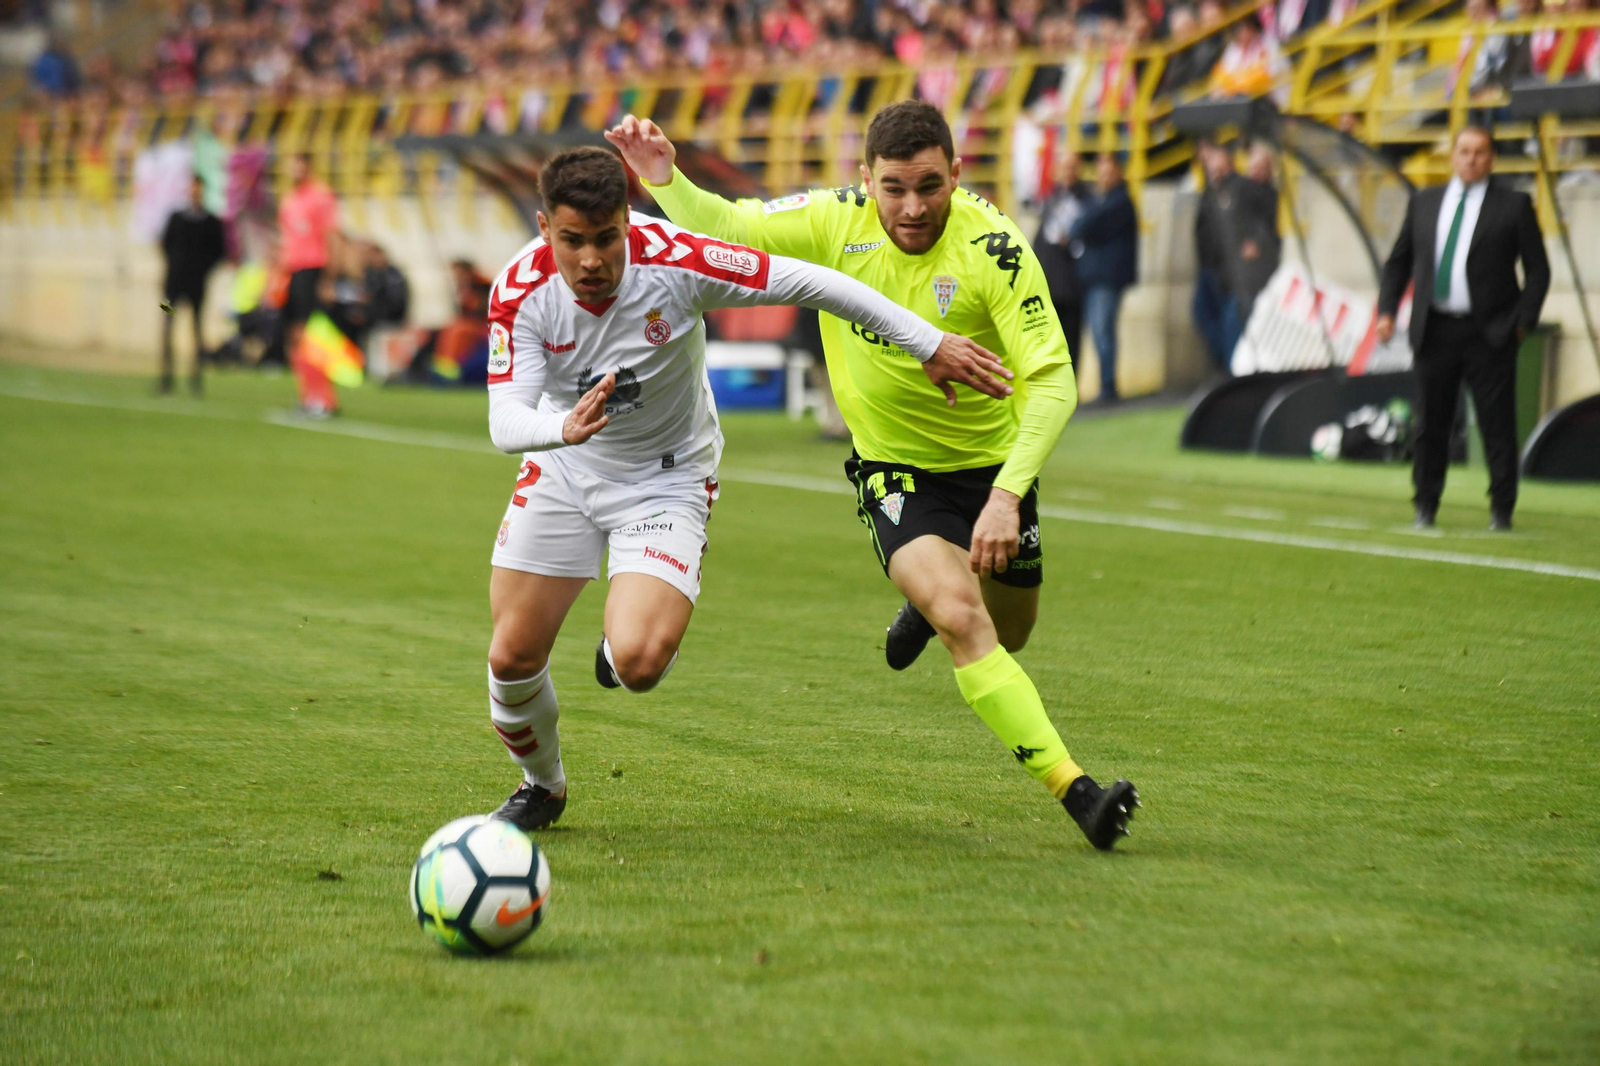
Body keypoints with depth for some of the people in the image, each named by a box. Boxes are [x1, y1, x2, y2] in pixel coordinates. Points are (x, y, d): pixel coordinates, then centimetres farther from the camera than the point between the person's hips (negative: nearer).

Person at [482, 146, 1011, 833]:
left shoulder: (672, 260, -28)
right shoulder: (520, 291, -22)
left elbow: (811, 284, -21)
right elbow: (505, 422, -28)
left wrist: (929, 345, -18)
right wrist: (563, 428, -52)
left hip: (667, 481, -2)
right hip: (562, 472, 3)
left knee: (638, 663, -23)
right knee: (512, 659, 0)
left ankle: (625, 642, 18)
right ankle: (542, 787, 33)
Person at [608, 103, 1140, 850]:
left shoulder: (994, 248, -24)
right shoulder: (836, 221, -15)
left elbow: (1052, 382, -27)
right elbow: (720, 228, -2)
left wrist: (1007, 494, -37)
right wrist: (665, 179, -22)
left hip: (991, 460, 1)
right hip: (893, 468, -1)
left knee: (1005, 636, 18)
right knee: (962, 620, -24)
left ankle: (931, 601, 54)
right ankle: (1075, 791, -26)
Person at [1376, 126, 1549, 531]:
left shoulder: (1514, 206, 2)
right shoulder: (1423, 203, 11)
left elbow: (1538, 270, 3)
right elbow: (1399, 261, 17)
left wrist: (1523, 322, -6)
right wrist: (1387, 310, 4)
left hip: (1489, 335, -3)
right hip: (1434, 329, 3)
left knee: (1497, 425, -4)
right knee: (1431, 422, 7)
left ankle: (1501, 510, 4)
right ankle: (1426, 508, 16)